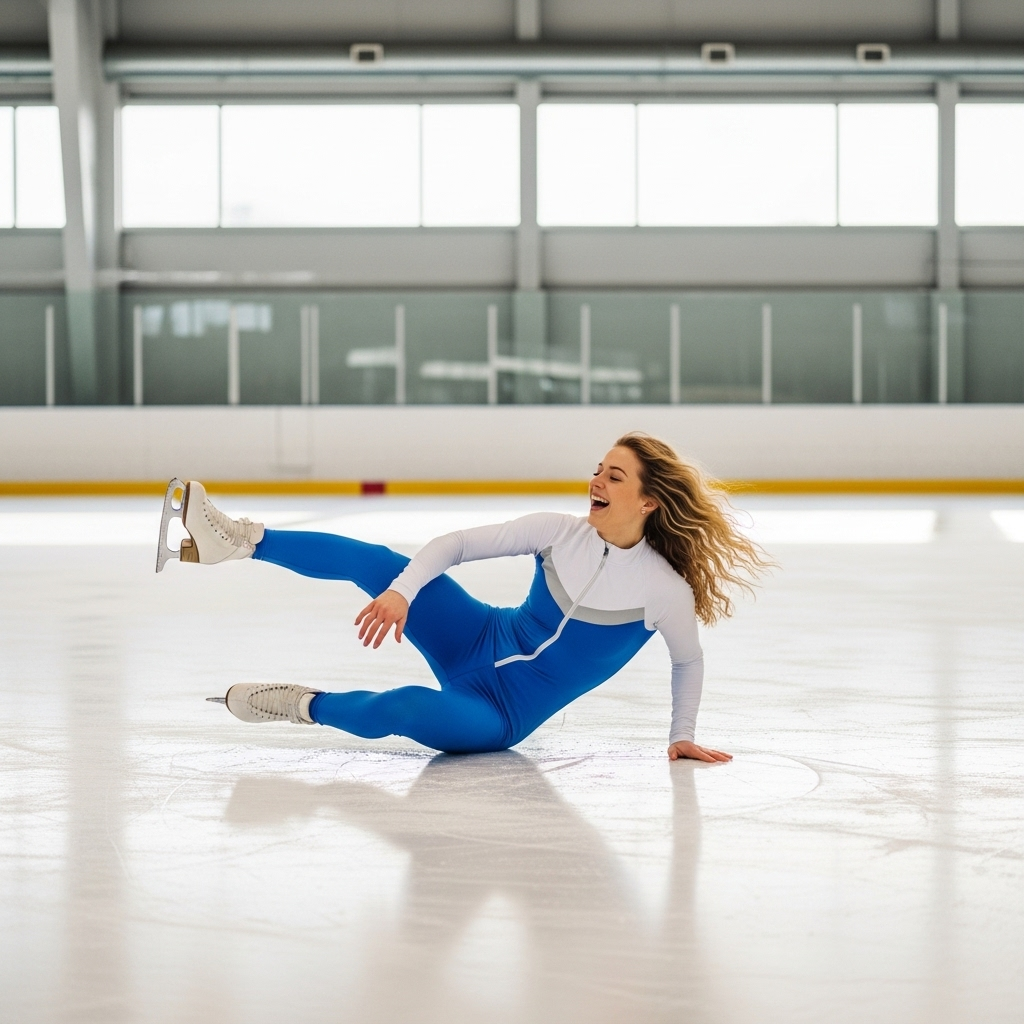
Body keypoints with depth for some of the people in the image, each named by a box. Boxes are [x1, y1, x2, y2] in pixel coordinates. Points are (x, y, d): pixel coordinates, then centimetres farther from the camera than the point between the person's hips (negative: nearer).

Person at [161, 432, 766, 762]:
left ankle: (305, 706, -8)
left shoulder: (666, 590, -18)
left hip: (501, 715, -4)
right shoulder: (560, 534, -9)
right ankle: (241, 542, -8)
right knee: (381, 565, -14)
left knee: (404, 707, -33)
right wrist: (401, 593, -23)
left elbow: (689, 661, 1)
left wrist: (683, 736, 3)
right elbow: (458, 545, -9)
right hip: (479, 645, 4)